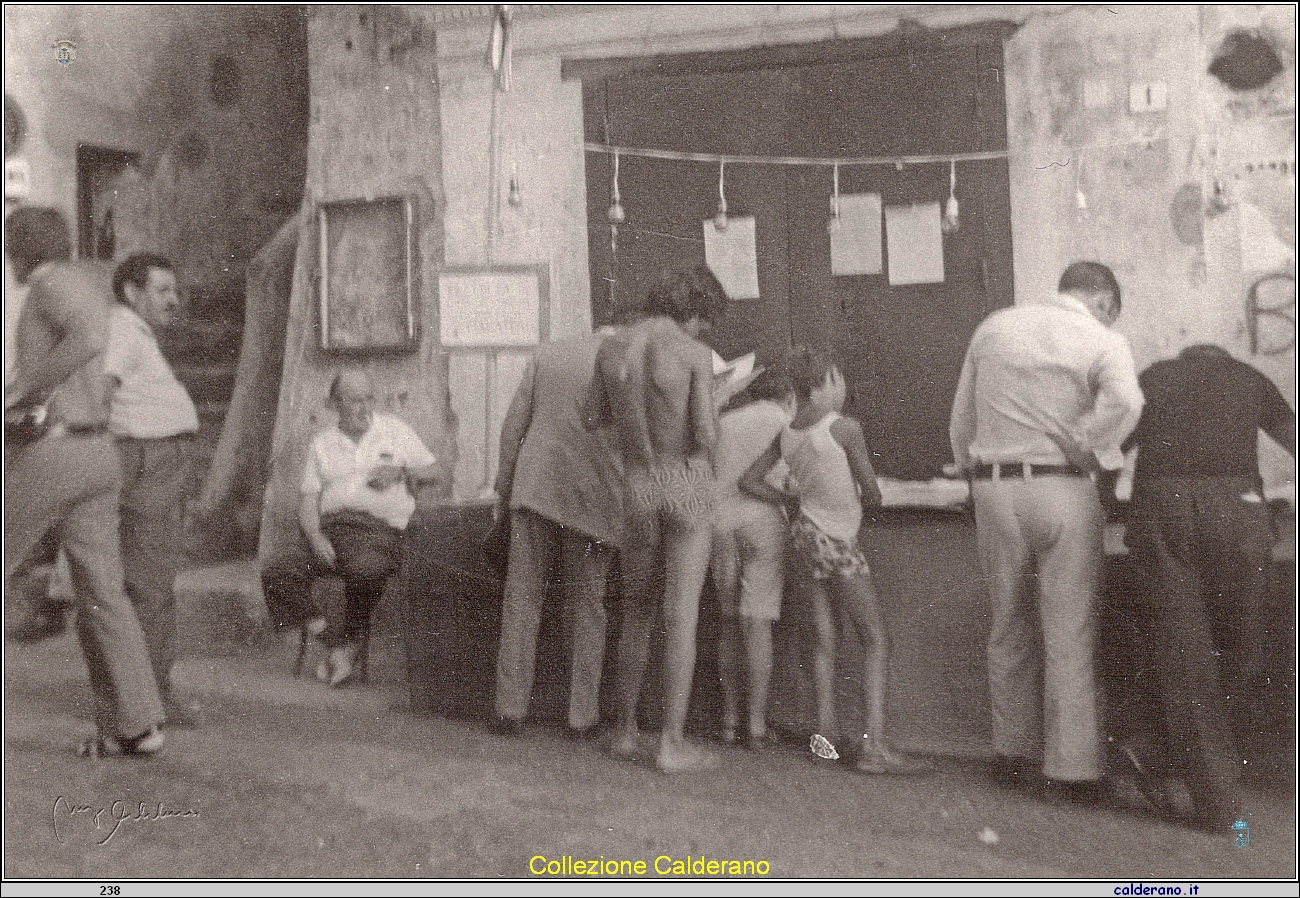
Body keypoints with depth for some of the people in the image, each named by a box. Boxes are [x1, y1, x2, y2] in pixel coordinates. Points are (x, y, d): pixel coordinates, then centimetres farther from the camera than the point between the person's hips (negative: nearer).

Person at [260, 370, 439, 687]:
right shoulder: (322, 444, 20)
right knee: (276, 572, -21)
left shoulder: (396, 430, 17)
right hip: (330, 529, 3)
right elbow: (308, 501, 13)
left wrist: (401, 472, -1)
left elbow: (433, 470, 20)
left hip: (379, 530, -3)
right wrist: (316, 538, -7)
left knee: (365, 570, -38)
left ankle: (349, 644, -16)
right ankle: (325, 635, -18)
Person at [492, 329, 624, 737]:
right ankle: (582, 713, 9)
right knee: (586, 602, 7)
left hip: (534, 487, 2)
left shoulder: (546, 354, 10)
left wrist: (503, 488, 14)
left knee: (522, 597, 7)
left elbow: (513, 424, 8)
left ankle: (510, 707, 9)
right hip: (593, 496, -2)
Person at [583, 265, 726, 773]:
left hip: (639, 488, 4)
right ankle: (672, 745, -1)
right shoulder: (695, 354, -10)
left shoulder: (611, 349, 2)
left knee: (637, 613, 17)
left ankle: (626, 732, 24)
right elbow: (706, 438, -14)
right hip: (689, 484, -4)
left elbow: (593, 420, 13)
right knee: (681, 616, -2)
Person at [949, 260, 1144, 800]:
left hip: (993, 487, 4)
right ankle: (1072, 768, 6)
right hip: (1061, 488, -3)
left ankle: (1013, 753, 24)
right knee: (1068, 634, 3)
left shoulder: (993, 328, 11)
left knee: (1008, 628, 16)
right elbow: (1124, 402, -22)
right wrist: (1085, 450, -9)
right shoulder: (1103, 341, -1)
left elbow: (961, 417, 13)